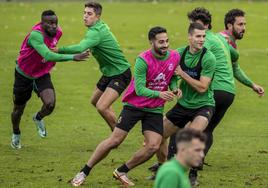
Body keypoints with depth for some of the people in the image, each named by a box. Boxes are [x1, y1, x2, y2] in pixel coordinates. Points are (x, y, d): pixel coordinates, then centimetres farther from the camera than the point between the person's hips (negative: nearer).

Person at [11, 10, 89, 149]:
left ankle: (38, 118, 19)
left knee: (50, 104, -18)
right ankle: (16, 134, 43)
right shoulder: (36, 35, -35)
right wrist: (73, 57, -53)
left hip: (42, 75, 4)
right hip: (24, 75, -4)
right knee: (18, 110, 11)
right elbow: (47, 56, -48)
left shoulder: (57, 32, -12)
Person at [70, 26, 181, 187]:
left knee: (153, 146, -11)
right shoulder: (143, 60, -22)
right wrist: (159, 93, -39)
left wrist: (175, 88, -8)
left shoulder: (175, 57, -6)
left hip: (155, 109, 4)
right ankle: (84, 172, 6)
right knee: (115, 140, -8)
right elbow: (139, 89, -24)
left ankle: (122, 172, 9)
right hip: (134, 105, -4)